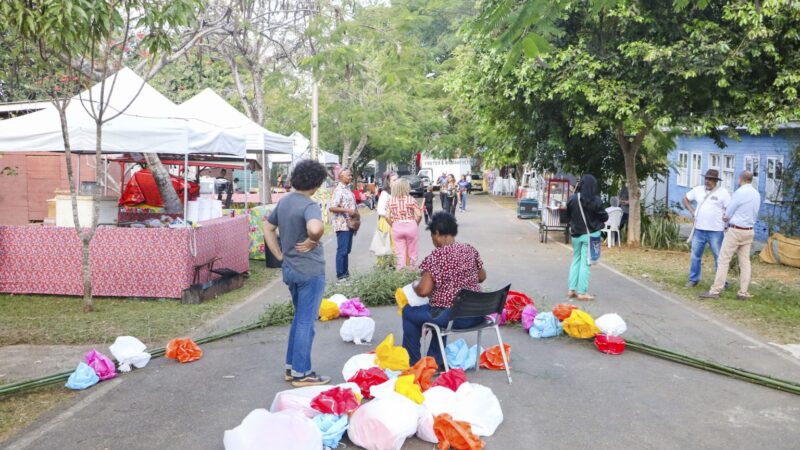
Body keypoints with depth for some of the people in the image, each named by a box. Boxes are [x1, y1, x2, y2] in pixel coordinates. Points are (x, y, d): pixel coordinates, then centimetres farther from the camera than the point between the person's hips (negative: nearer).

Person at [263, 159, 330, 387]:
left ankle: (291, 367, 28)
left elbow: (268, 227, 17)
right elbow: (315, 228, -41)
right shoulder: (310, 206, -20)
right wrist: (313, 241, -20)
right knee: (306, 322, 2)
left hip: (289, 269, 8)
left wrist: (280, 255, 14)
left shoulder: (283, 201, 7)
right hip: (310, 271, -8)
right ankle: (301, 374, 11)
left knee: (299, 318, 21)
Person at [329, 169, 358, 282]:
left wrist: (355, 212, 8)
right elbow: (332, 208, -23)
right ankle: (340, 276, 1)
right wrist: (348, 210, -24)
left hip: (349, 224, 9)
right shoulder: (339, 190, -15)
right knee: (342, 250, -5)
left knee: (347, 250, 14)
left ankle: (346, 273, 21)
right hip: (342, 225, -9)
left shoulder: (348, 189, 15)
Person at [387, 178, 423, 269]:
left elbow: (387, 217, -5)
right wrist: (416, 224, 5)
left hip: (397, 227, 1)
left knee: (400, 252, 8)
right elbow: (419, 215, -11)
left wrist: (393, 225, 10)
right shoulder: (411, 199, -8)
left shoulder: (391, 201, -3)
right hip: (411, 226, -1)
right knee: (412, 252, 13)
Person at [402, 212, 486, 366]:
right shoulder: (470, 250, 3)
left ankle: (412, 362, 25)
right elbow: (482, 277, 16)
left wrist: (414, 287, 0)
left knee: (409, 312, 17)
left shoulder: (436, 256, -16)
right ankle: (436, 361, 37)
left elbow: (424, 290, -20)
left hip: (450, 317, -7)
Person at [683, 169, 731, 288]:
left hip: (716, 231, -4)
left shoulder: (723, 192, -6)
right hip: (699, 229, 4)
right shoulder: (698, 190, 6)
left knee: (719, 258, 3)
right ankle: (693, 279, 23)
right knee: (695, 255, 10)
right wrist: (692, 211, 9)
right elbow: (685, 199, 20)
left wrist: (728, 226, -9)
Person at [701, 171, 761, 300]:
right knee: (745, 261, 7)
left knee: (724, 260, -4)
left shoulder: (739, 193, -15)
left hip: (735, 230, -7)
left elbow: (727, 215, -7)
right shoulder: (757, 194, 8)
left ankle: (715, 291, -5)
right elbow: (755, 216, 18)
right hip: (749, 230, 7)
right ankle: (743, 293, 8)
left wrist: (726, 219, 13)